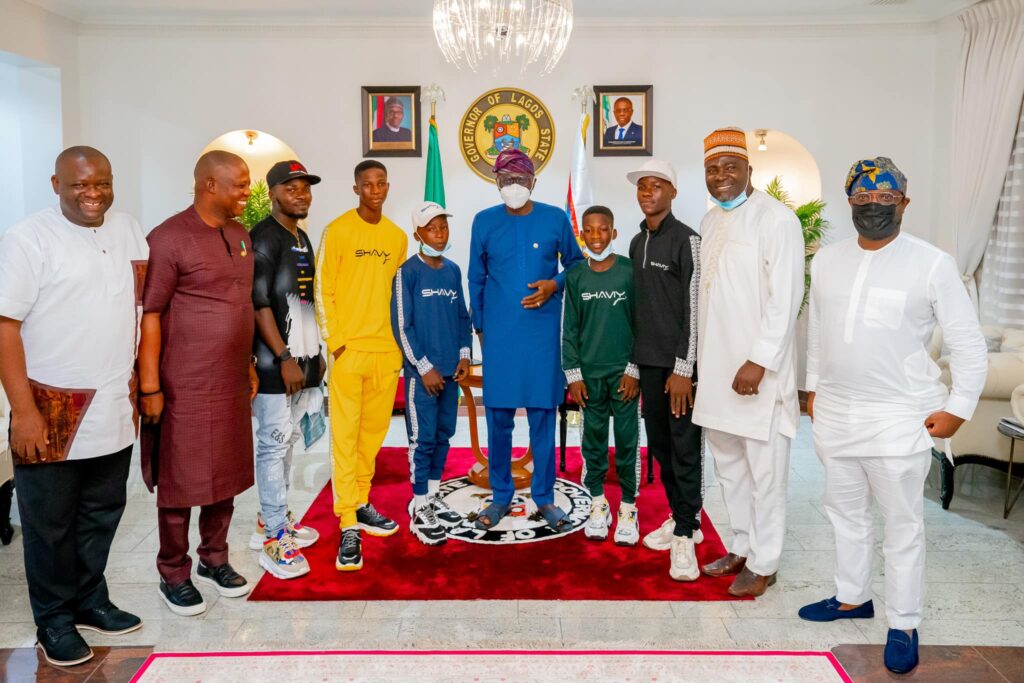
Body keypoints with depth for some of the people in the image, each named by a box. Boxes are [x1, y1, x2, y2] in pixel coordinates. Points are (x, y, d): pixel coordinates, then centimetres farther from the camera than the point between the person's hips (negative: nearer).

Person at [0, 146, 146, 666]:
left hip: (115, 409, 5)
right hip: (52, 411, -5)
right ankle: (54, 622, 26)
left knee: (103, 513, 17)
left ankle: (90, 601, 36)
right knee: (51, 525, 9)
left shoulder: (129, 230, 7)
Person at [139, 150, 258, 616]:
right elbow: (149, 315, -13)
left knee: (226, 474, 14)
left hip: (232, 383, 7)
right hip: (185, 386, -7)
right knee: (181, 481, 5)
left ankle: (214, 560, 31)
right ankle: (173, 575, 21)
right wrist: (149, 386, -15)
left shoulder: (240, 236, 10)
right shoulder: (170, 238, -12)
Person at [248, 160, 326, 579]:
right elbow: (259, 303, -17)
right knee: (274, 442, -5)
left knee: (287, 439, 14)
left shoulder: (302, 238, 16)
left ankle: (271, 519, 26)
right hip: (276, 361, -9)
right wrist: (285, 358, -18)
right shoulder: (264, 238, -10)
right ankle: (274, 539, 1)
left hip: (301, 357, 9)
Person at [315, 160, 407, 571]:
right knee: (345, 434, -4)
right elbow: (322, 289, -4)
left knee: (374, 430, 11)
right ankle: (349, 525, -1)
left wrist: (399, 340, 11)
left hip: (387, 350, 5)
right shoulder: (337, 230, -1)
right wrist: (335, 342, -9)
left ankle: (360, 503, 27)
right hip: (348, 348, -5)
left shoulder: (397, 237, 13)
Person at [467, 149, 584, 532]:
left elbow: (575, 263, 12)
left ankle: (544, 497, 18)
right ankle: (501, 496, 20)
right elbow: (476, 278, 11)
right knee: (498, 417, 5)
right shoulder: (485, 222, 3)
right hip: (499, 334, 1)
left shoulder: (556, 219, 1)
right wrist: (479, 326, 11)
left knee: (542, 415, 4)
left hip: (542, 332, -1)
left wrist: (555, 284, -8)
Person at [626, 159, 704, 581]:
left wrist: (683, 369, -15)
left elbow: (695, 309, -11)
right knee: (659, 442, 11)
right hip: (649, 360, 7)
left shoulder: (686, 240, -7)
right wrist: (635, 362, 15)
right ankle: (681, 518, 26)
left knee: (685, 447, -3)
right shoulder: (637, 243, 14)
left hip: (679, 363, -7)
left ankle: (685, 535, 5)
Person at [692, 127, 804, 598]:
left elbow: (785, 298, -15)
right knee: (728, 466, 17)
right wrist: (700, 356, 13)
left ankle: (763, 564, 16)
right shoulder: (710, 220, 12)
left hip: (757, 369, -7)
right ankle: (742, 547, 32)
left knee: (764, 472, 3)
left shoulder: (776, 218, -10)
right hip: (715, 366, 8)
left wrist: (759, 362, -19)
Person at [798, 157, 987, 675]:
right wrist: (812, 387, 16)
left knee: (902, 524, 4)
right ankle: (852, 598, 35)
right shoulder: (827, 259, 6)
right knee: (845, 511, 17)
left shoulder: (932, 264, -9)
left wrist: (957, 408, -8)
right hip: (834, 413, 5)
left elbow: (968, 345, -5)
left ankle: (903, 625, 19)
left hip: (899, 419, -5)